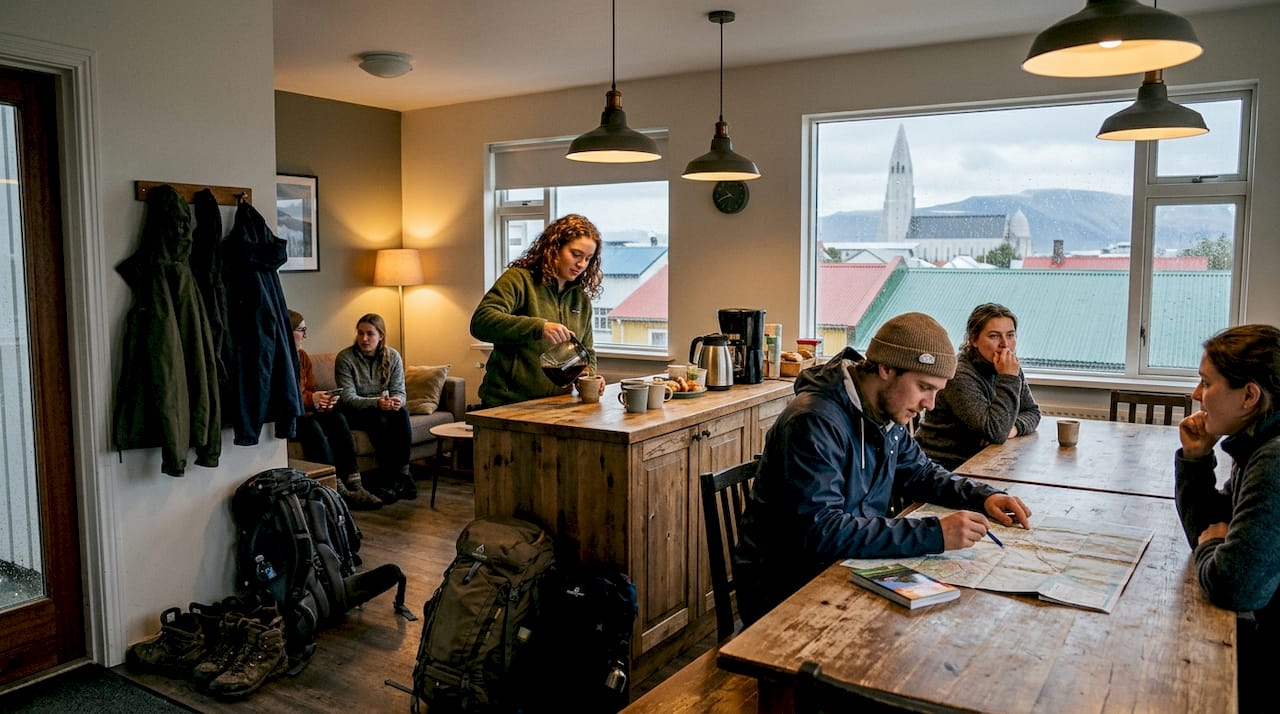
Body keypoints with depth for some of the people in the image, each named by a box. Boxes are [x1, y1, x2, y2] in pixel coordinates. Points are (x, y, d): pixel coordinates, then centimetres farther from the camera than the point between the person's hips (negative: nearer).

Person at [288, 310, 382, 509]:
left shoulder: (302, 356, 14)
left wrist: (322, 400, -9)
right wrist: (310, 399, -27)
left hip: (304, 411, 7)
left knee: (337, 418, -18)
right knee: (311, 426, -34)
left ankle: (353, 483, -25)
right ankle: (337, 488, -36)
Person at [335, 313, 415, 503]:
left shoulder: (392, 356, -2)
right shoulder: (345, 358, -13)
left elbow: (399, 391, -4)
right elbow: (347, 397, -19)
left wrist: (397, 401, -30)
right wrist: (376, 403, -36)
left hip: (383, 408, 3)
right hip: (355, 413, -3)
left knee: (402, 413, -29)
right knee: (378, 417, -34)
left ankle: (402, 472, -29)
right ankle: (389, 478, -29)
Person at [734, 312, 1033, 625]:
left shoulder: (885, 413, 4)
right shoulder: (814, 422, -24)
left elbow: (920, 473, 21)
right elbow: (821, 531, -32)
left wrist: (983, 496, 3)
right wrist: (933, 534, -33)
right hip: (785, 593, -8)